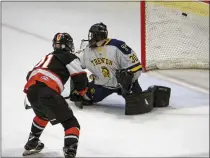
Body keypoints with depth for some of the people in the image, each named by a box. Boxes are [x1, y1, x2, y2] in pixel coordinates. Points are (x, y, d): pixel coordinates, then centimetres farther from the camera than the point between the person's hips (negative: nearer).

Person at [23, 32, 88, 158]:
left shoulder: (47, 57, 34)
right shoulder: (70, 57, 13)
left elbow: (30, 75, 35)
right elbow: (80, 79, 4)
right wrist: (81, 93, 24)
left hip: (30, 89, 7)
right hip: (48, 92, -7)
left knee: (43, 114, 38)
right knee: (71, 123, 2)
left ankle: (32, 144, 44)